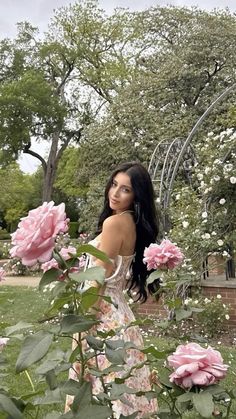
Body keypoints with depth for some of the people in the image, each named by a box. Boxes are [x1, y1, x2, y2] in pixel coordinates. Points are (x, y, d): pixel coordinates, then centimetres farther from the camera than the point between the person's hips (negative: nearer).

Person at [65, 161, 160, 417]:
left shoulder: (114, 222, -17)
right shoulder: (135, 223, 8)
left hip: (103, 314, -9)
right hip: (118, 310, 9)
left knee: (103, 388, 3)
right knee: (121, 386, 17)